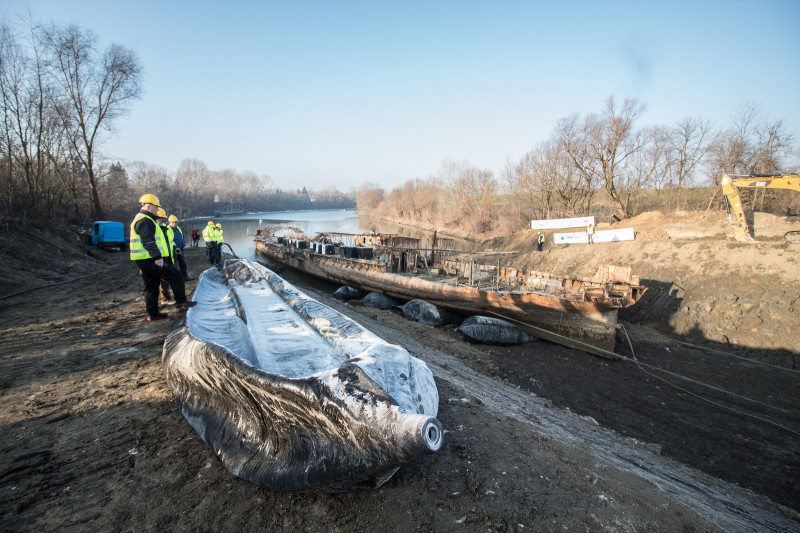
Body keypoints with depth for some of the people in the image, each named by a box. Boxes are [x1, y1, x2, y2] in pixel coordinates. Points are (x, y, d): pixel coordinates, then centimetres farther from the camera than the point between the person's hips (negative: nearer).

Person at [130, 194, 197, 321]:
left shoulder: (140, 219, 23)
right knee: (175, 275, -7)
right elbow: (148, 242, -23)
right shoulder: (146, 221, -13)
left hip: (144, 260, 11)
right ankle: (181, 302, -5)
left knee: (151, 286, 13)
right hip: (150, 260, -11)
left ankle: (153, 314, 17)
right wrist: (157, 256, -27)